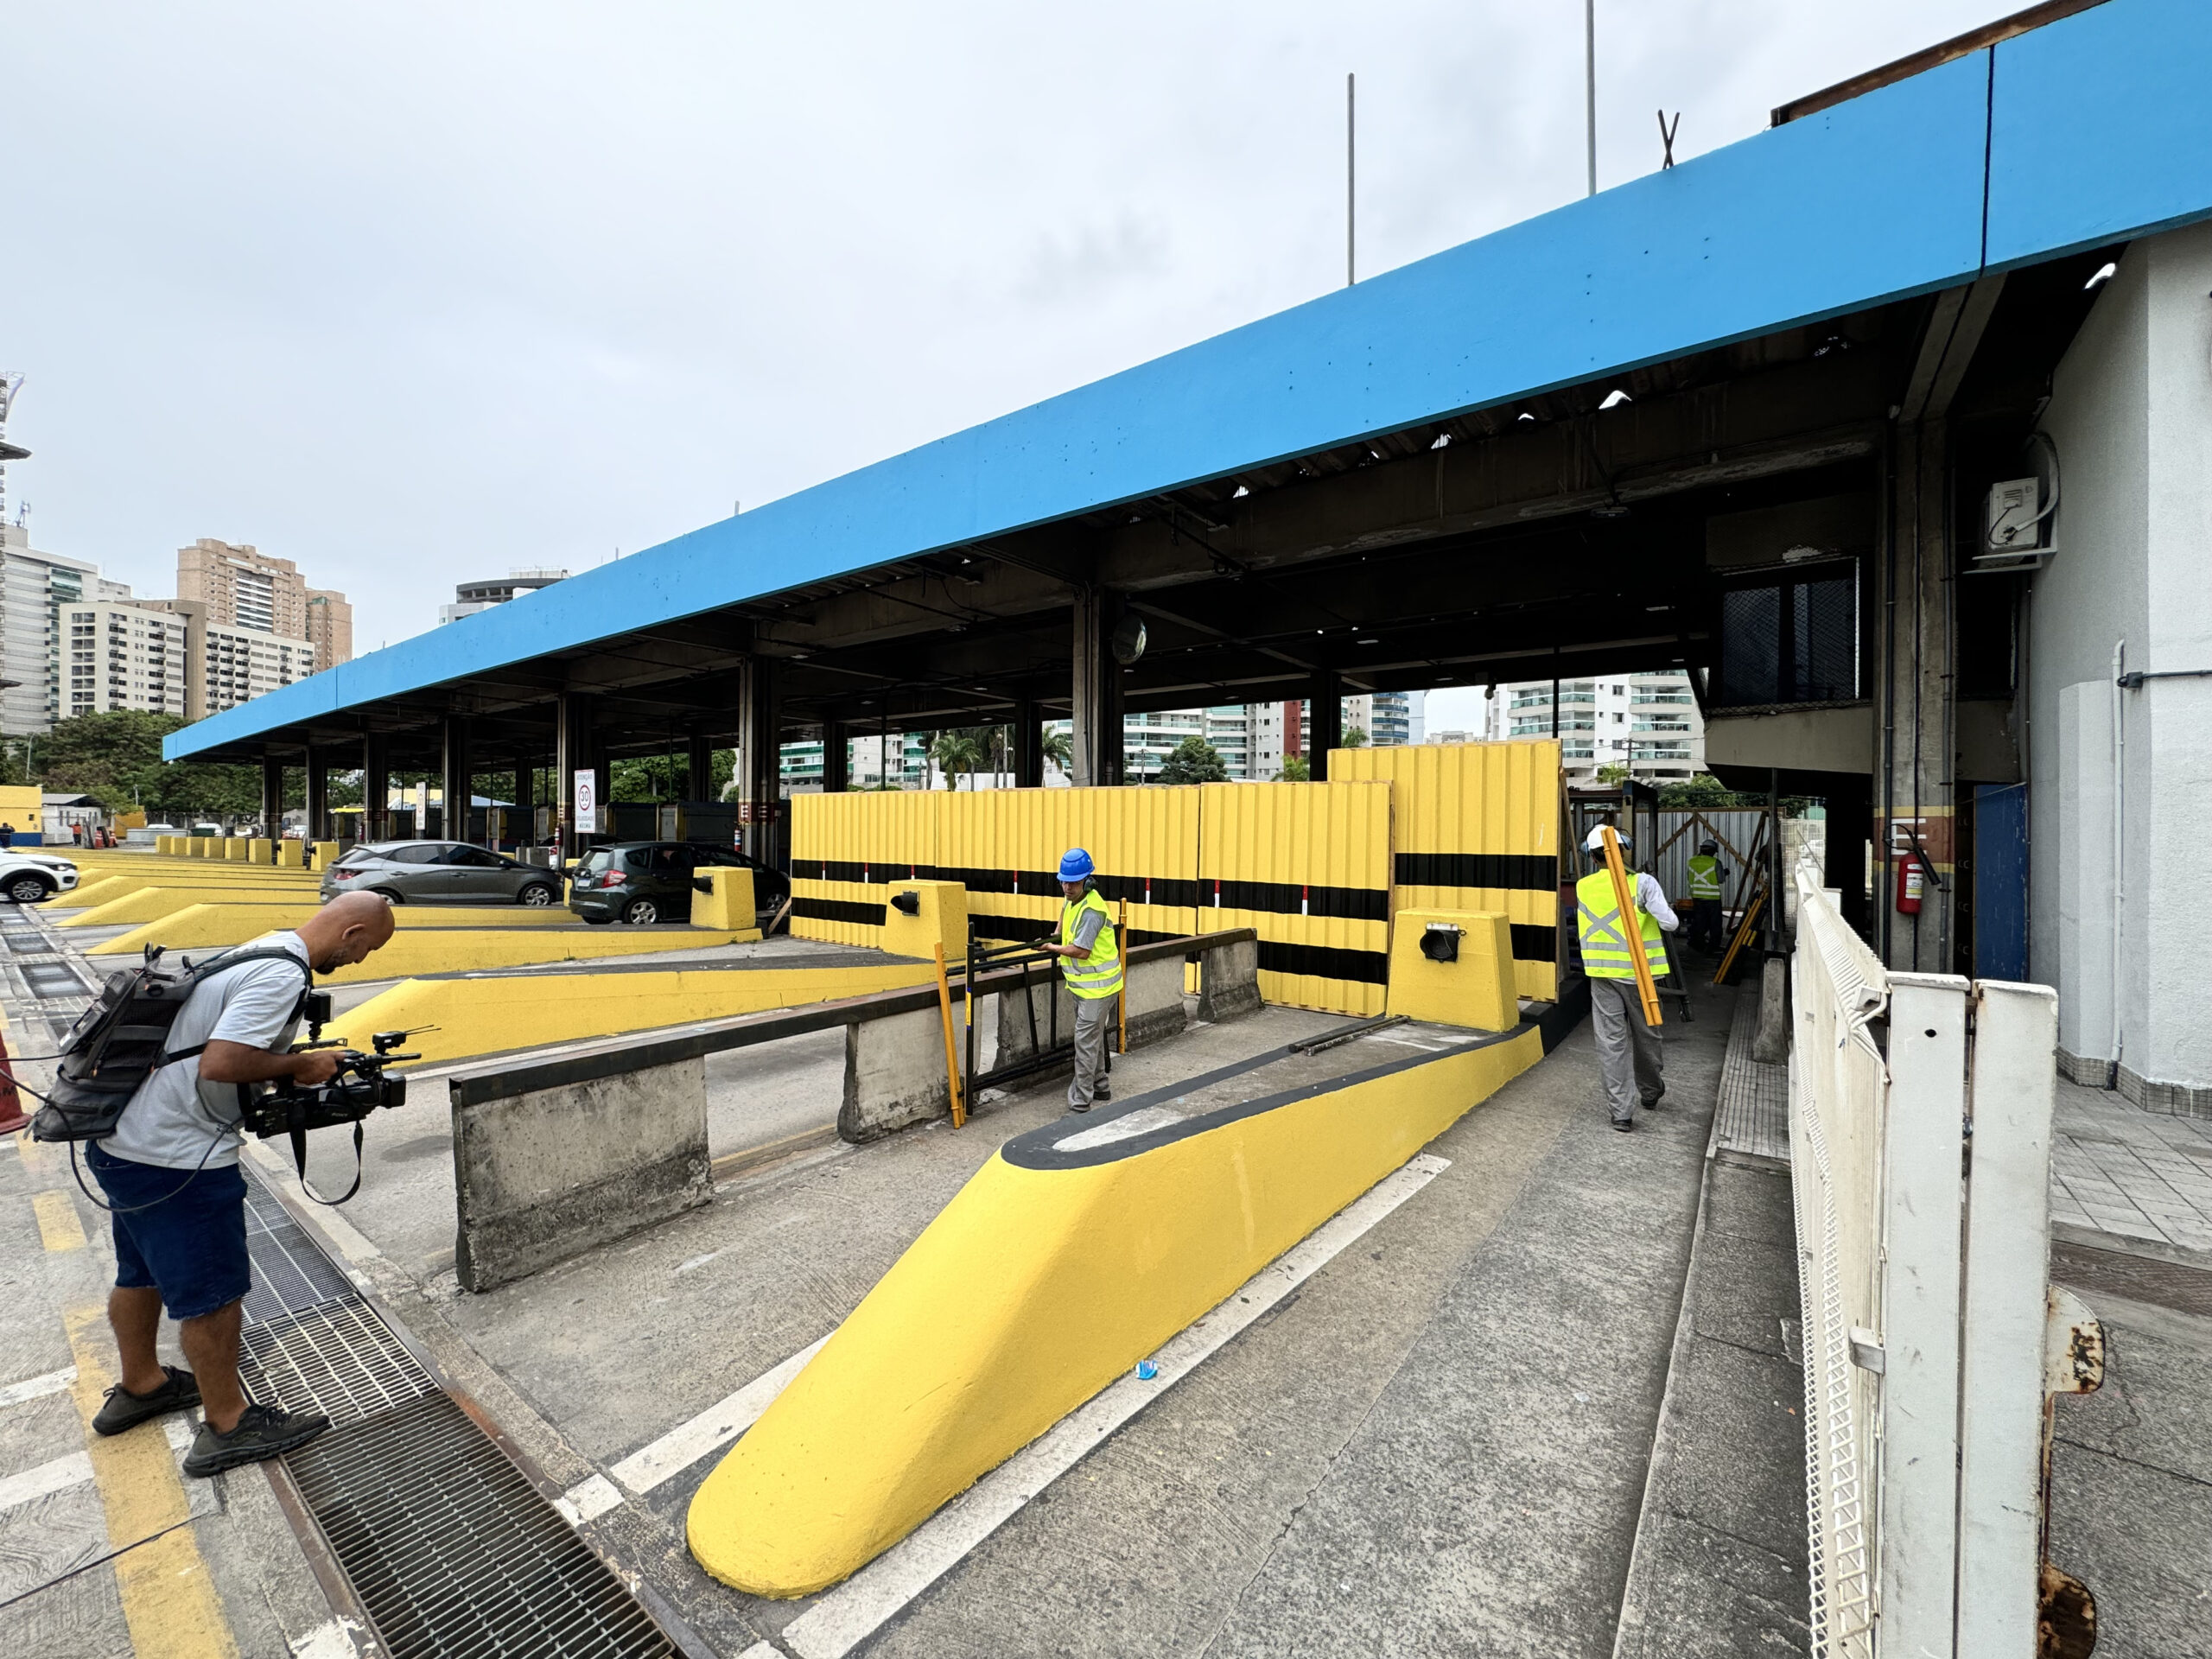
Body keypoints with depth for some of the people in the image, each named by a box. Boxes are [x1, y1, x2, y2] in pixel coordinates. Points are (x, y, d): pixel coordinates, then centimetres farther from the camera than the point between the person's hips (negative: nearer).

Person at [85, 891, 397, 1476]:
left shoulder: (259, 949, 8)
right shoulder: (282, 974, -25)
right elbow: (221, 1063, -31)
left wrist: (295, 1065, 5)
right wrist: (300, 1066, -16)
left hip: (122, 1142, 10)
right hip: (176, 1158, -10)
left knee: (143, 1271, 26)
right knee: (212, 1290, 4)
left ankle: (140, 1386, 47)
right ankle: (228, 1426, 19)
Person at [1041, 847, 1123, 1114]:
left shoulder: (1091, 911, -25)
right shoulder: (1072, 899, 5)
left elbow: (1081, 951, -28)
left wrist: (1051, 947, -13)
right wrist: (1058, 934, 24)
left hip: (1097, 986, -10)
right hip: (1083, 984, 10)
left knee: (1086, 1041, -6)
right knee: (1093, 1037, 20)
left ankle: (1081, 1098, 1)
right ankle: (1100, 1086, 33)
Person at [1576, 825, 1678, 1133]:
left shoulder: (1583, 887, -1)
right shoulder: (1642, 882, -11)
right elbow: (1669, 923, -15)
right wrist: (1669, 914, 5)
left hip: (1602, 975, 1)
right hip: (1638, 972, -1)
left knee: (1611, 1042, 4)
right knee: (1645, 1036, 19)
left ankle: (1621, 1111, 4)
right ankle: (1650, 1092, 40)